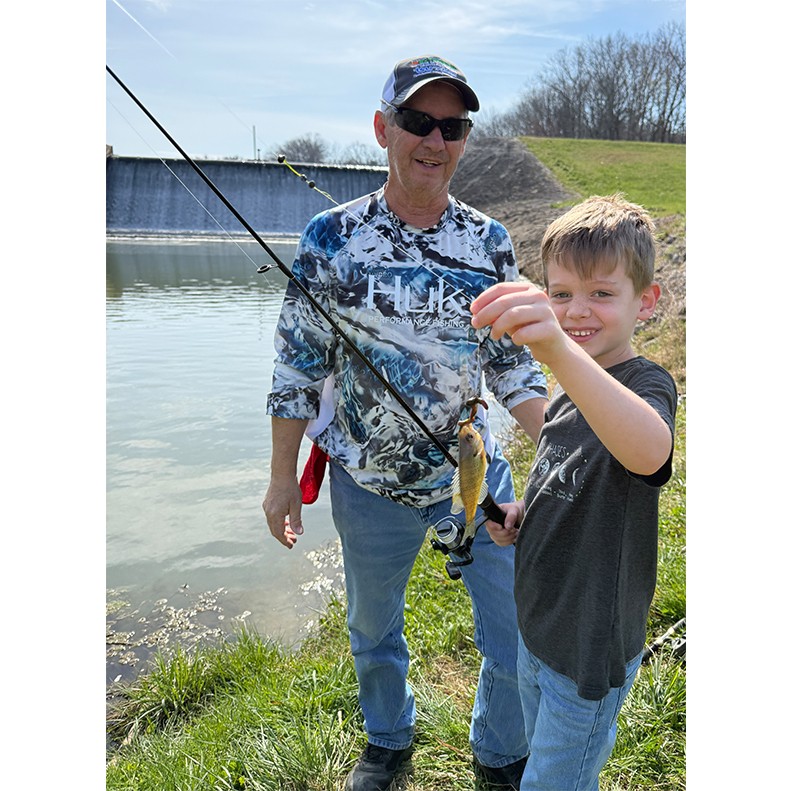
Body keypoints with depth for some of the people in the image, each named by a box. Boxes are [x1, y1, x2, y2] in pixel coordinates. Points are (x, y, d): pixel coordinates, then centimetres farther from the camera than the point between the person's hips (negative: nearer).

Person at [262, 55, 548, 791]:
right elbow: (297, 367, -4)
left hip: (478, 477, 1)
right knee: (373, 631, 21)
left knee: (519, 644, 10)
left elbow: (511, 364, 2)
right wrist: (283, 477, -2)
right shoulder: (331, 237, -9)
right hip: (369, 483, 0)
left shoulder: (490, 241, -3)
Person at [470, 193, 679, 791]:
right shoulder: (570, 387, 1)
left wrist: (560, 351, -64)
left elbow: (649, 453, -50)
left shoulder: (645, 383, -24)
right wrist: (523, 515, -3)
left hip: (592, 648, -8)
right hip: (539, 626, 8)